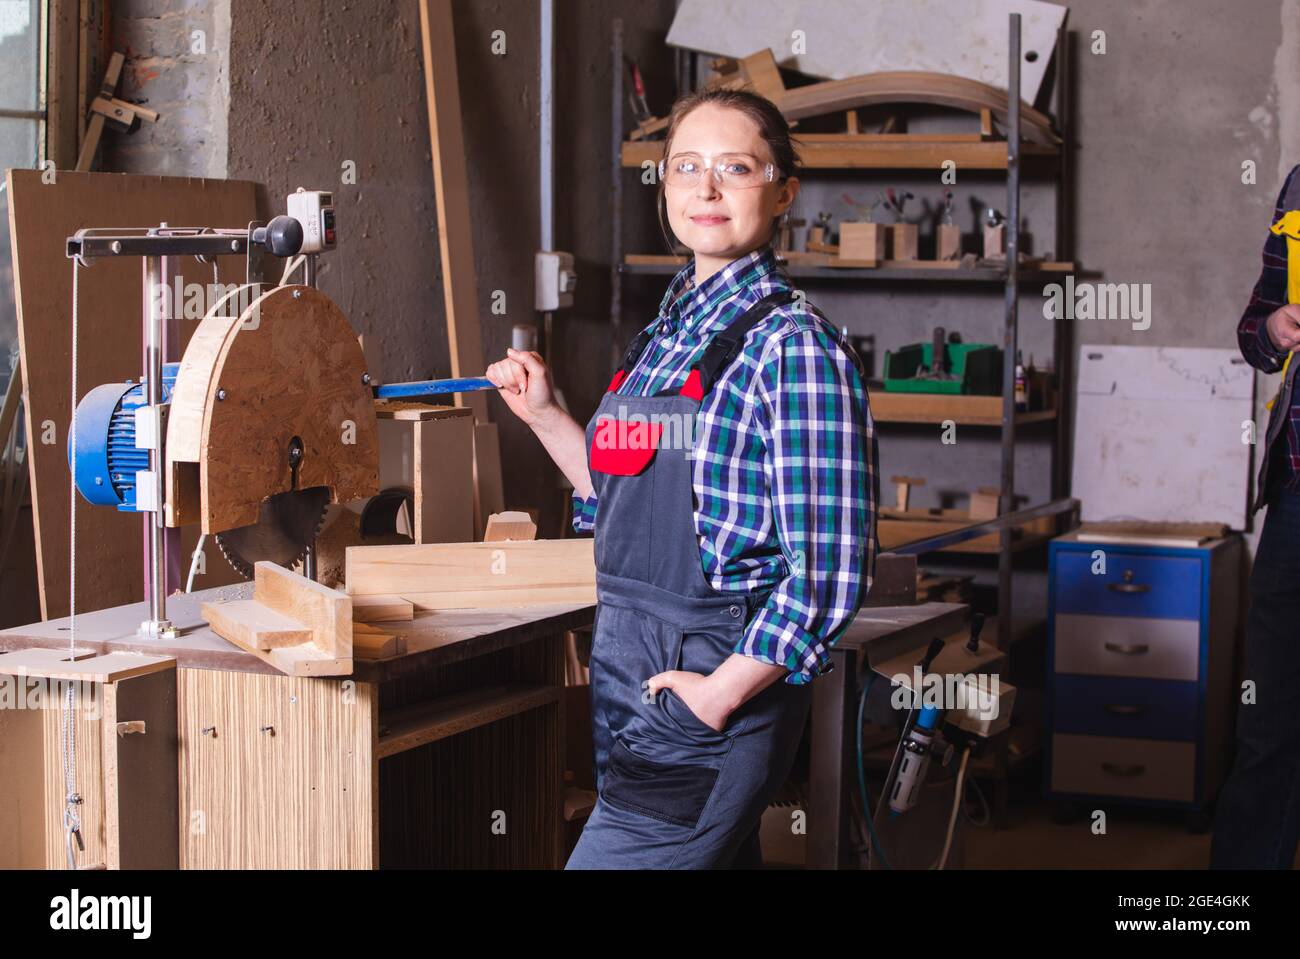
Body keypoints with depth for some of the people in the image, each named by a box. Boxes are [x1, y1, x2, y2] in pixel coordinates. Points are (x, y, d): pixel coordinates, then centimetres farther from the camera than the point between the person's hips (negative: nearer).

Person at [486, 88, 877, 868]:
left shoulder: (792, 345, -13)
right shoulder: (666, 334, 11)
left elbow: (830, 569, -18)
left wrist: (719, 694, -18)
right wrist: (545, 416, 13)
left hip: (715, 704, -8)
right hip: (632, 687, 8)